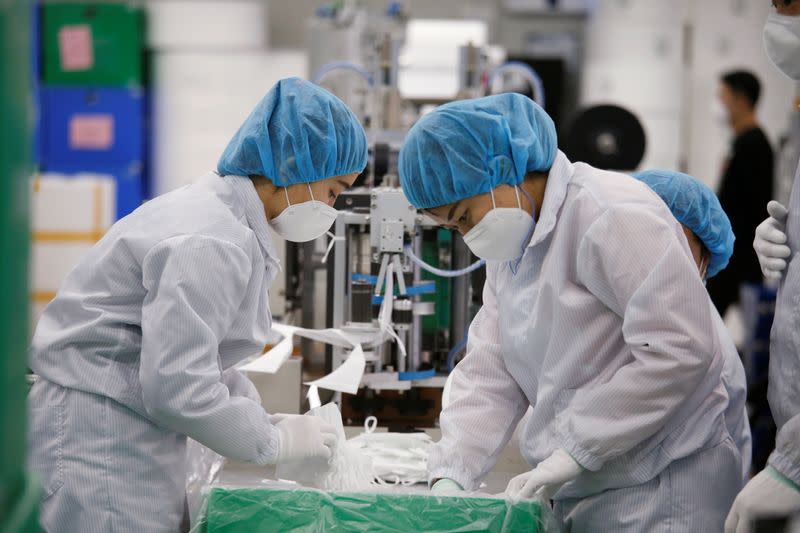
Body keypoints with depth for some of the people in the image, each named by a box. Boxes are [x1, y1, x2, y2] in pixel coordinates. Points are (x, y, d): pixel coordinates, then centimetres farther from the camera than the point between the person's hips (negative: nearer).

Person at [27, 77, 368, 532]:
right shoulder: (212, 244, -22)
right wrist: (274, 441, -13)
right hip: (103, 441, -10)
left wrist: (265, 420, 7)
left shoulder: (218, 213, 10)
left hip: (137, 439, 10)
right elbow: (178, 387, -26)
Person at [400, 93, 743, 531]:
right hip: (574, 495, 8)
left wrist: (575, 450, -19)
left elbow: (679, 349, -22)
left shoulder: (611, 214, -15)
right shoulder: (508, 250, 14)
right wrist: (451, 475, -6)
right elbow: (489, 374, 9)